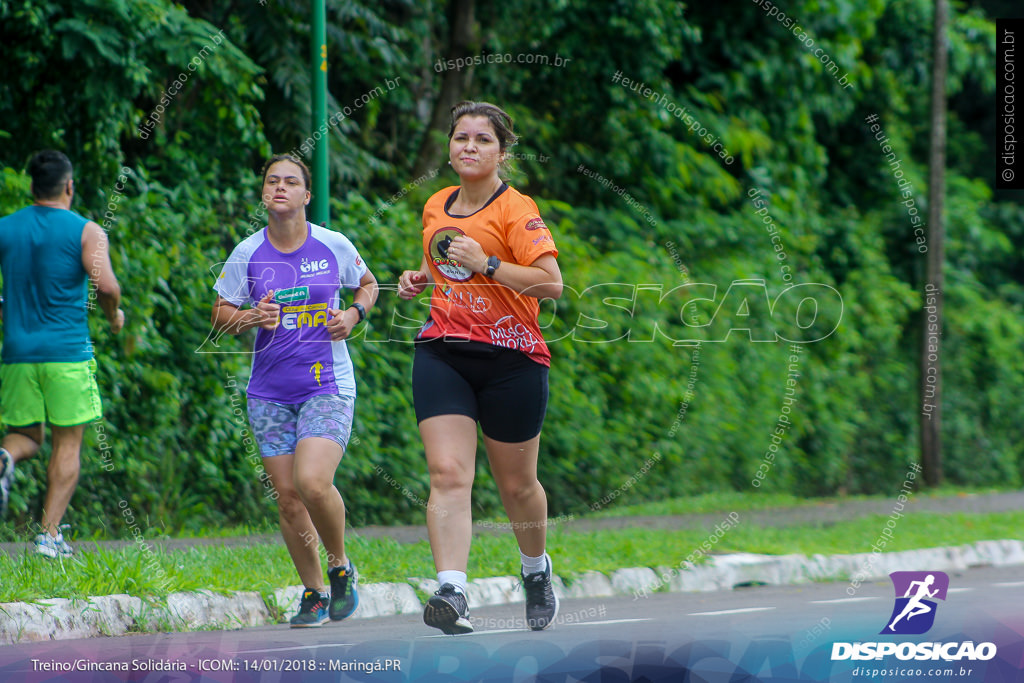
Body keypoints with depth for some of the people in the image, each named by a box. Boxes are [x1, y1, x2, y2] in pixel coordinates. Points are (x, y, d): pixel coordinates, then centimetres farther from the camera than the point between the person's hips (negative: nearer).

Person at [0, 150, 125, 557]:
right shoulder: (86, 232, -4)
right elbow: (106, 285, -17)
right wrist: (114, 316, 3)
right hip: (67, 351, -3)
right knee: (67, 444, 6)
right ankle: (50, 533, -2)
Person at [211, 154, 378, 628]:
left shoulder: (333, 246, -1)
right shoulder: (247, 254, 0)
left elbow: (368, 285, 17)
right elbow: (221, 316, 8)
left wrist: (353, 314, -4)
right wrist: (252, 317, -12)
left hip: (328, 386, -2)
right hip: (269, 392, 2)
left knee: (313, 482, -22)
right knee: (287, 496, 1)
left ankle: (340, 566, 4)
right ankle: (313, 593, 18)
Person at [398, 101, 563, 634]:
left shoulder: (516, 210, -9)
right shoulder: (436, 207, 11)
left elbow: (551, 282, -18)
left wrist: (487, 265, -23)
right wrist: (420, 278, 10)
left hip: (511, 357, -4)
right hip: (442, 353, 4)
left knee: (516, 485, 9)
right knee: (447, 473, -15)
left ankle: (536, 569, 38)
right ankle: (452, 594, -25)